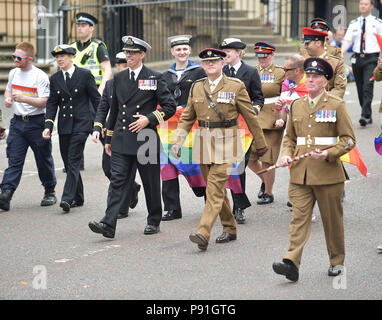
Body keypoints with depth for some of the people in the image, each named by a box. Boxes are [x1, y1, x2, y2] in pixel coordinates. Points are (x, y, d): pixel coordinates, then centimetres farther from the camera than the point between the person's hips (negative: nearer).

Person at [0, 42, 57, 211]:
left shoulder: (40, 76, -11)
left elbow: (43, 102, -16)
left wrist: (24, 98, -29)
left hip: (37, 122, -4)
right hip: (18, 121, 4)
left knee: (43, 159, 7)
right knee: (14, 160, -4)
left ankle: (50, 192, 25)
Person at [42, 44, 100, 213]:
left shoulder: (85, 75, -3)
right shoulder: (55, 79, 9)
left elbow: (96, 99, 0)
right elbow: (52, 103, 8)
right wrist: (48, 126, -4)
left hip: (81, 124, -5)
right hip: (64, 126, 5)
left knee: (73, 160, -14)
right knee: (68, 162, 9)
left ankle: (67, 198, -20)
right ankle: (78, 198, 21)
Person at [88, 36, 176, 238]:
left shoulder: (154, 78, -1)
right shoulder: (119, 78, 12)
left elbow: (170, 106, -2)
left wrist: (149, 119, -14)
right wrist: (108, 139, 18)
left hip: (146, 139, -3)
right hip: (122, 141, 3)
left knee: (151, 183, 7)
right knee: (118, 180, -7)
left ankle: (154, 222, 24)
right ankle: (109, 224, -15)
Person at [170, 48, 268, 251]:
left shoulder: (236, 86, -2)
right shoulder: (196, 87, 10)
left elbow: (250, 117, 3)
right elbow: (187, 118, 14)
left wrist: (261, 144, 7)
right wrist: (178, 141, 1)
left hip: (225, 143, -5)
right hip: (203, 143, 5)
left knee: (215, 188, -14)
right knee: (217, 188, 11)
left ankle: (203, 234, -22)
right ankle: (229, 229, 26)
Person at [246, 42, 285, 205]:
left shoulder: (280, 73, 0)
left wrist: (281, 118, -12)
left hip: (272, 123, -4)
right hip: (253, 122, 4)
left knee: (267, 159, -5)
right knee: (249, 158, 2)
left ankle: (268, 193, 13)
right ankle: (264, 180, 31)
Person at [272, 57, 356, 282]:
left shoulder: (337, 105, -1)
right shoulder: (296, 106, 11)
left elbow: (349, 139, -2)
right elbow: (290, 137, 21)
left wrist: (329, 154, -17)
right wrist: (287, 154, 2)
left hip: (328, 173, -3)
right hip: (300, 173, 3)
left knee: (333, 219, 8)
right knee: (299, 216, -7)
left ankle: (337, 262, 24)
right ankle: (292, 264, -16)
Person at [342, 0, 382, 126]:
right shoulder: (353, 24, 10)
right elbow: (347, 41, 2)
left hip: (371, 58, -4)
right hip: (357, 58, 4)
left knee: (368, 87, -17)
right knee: (360, 89, 9)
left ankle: (365, 115, -22)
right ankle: (368, 116, 22)